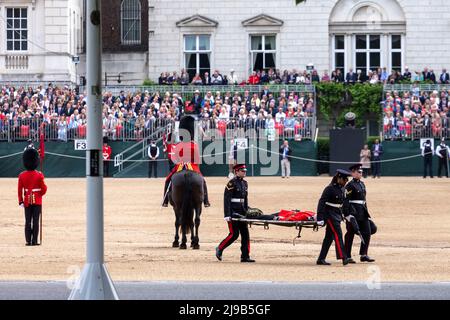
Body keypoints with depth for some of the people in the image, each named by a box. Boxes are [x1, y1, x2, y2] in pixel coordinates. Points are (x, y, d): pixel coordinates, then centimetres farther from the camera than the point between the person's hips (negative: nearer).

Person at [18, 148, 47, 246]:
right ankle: (34, 241, -1)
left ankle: (28, 240, 3)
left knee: (28, 221, 6)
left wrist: (21, 201, 8)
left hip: (27, 201, 2)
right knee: (35, 221, 0)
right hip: (37, 201, -2)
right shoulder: (39, 175, -9)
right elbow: (43, 189, -5)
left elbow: (20, 190, 0)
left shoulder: (22, 176, -3)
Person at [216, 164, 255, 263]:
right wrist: (227, 215, -20)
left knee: (245, 234, 2)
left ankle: (245, 256, 3)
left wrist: (246, 212, 15)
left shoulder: (245, 183, 13)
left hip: (241, 211, 8)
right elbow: (226, 200, -15)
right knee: (234, 234, -8)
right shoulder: (231, 183, -11)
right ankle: (219, 249, 11)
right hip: (233, 212, -8)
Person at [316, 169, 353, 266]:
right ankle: (343, 258, -22)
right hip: (330, 214, -9)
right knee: (338, 235, -16)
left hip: (337, 215, 9)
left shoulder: (342, 188, 10)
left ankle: (321, 259, 14)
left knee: (329, 237, 10)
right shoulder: (330, 189, -16)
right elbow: (322, 202, -19)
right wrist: (320, 218, -24)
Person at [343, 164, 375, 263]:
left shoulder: (362, 184, 15)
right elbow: (346, 200, -14)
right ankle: (347, 257, 6)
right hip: (353, 212, -8)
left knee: (367, 232, 2)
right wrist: (347, 214, -20)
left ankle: (364, 255, 7)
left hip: (363, 213, 8)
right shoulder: (350, 185, -10)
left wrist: (366, 213, 19)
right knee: (350, 234, -1)